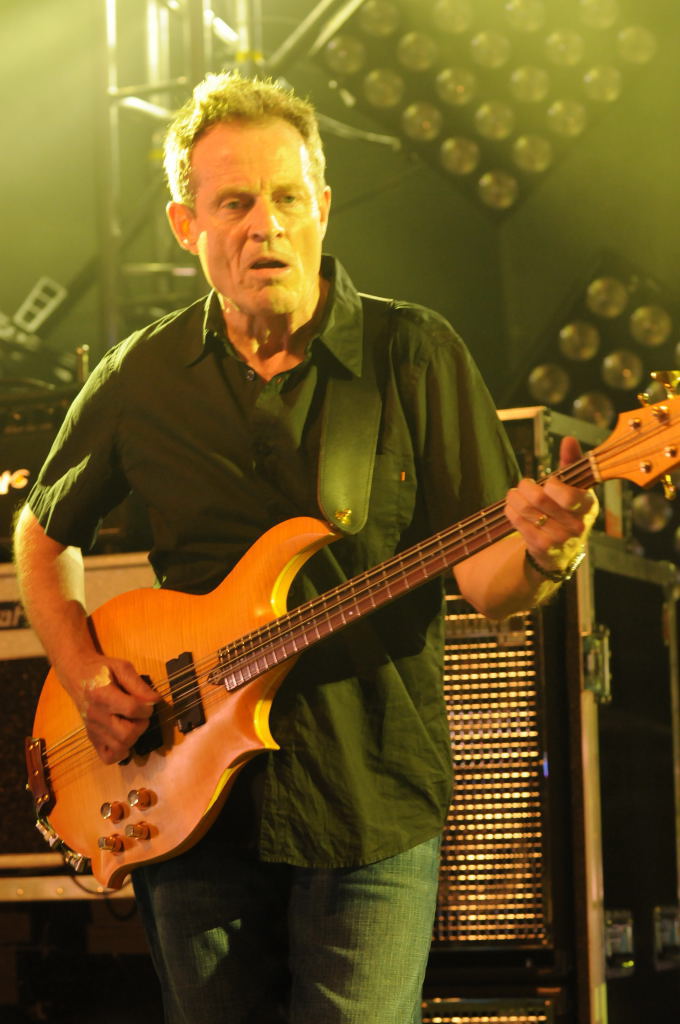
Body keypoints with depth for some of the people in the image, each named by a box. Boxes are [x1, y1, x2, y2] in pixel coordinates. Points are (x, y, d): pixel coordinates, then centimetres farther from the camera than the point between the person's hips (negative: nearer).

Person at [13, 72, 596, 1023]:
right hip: (192, 807, 3)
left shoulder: (415, 354, -3)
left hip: (372, 807, -3)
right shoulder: (140, 379, 4)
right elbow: (43, 533, 18)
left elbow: (478, 580, -6)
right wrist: (87, 676, 2)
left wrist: (538, 555, -29)